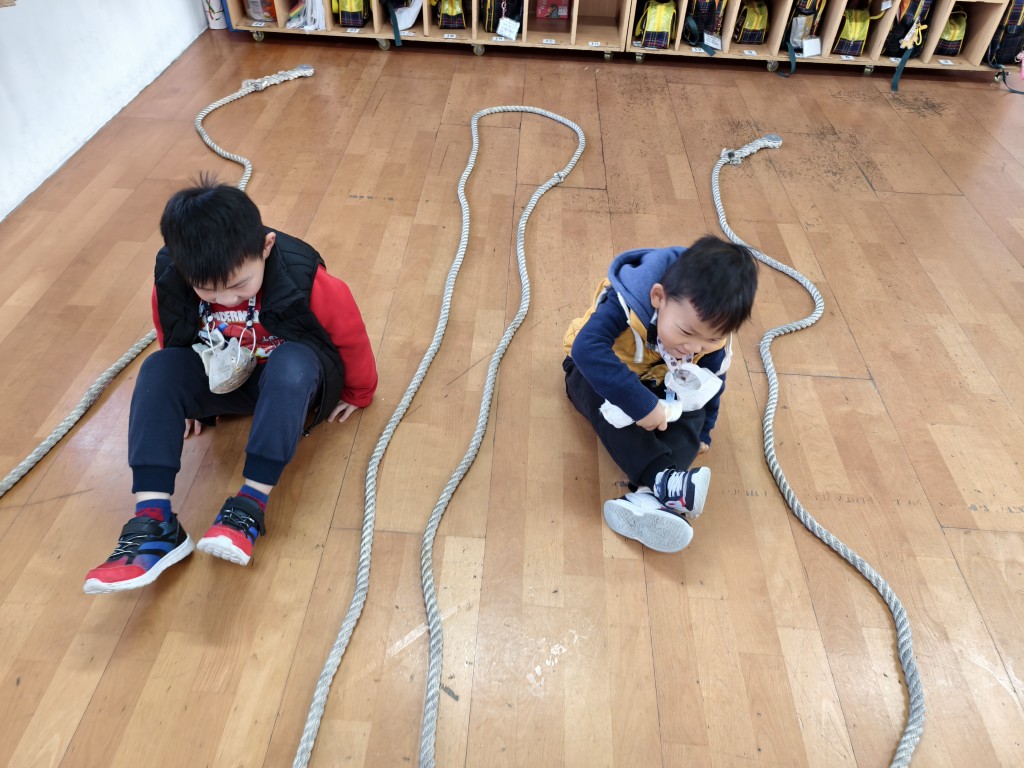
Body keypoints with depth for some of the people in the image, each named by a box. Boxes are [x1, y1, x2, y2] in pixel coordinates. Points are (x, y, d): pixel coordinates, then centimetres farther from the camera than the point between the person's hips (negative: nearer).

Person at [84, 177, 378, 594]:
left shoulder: (301, 278, -31)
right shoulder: (170, 281, -20)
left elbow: (350, 332, -13)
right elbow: (172, 343, 2)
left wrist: (356, 394, 2)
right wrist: (187, 400, 15)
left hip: (294, 376, -3)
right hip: (224, 381, 4)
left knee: (291, 364, -38)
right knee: (157, 369, -24)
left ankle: (251, 505, -35)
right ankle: (153, 520, -31)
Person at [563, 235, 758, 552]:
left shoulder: (713, 333, -21)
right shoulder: (626, 302, -39)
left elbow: (712, 383, -3)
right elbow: (586, 349, -53)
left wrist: (702, 432, 1)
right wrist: (640, 404, -55)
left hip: (659, 384, 4)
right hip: (598, 374, -3)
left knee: (692, 410, -24)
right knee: (611, 401, -36)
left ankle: (650, 495, -40)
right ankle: (664, 479, -41)